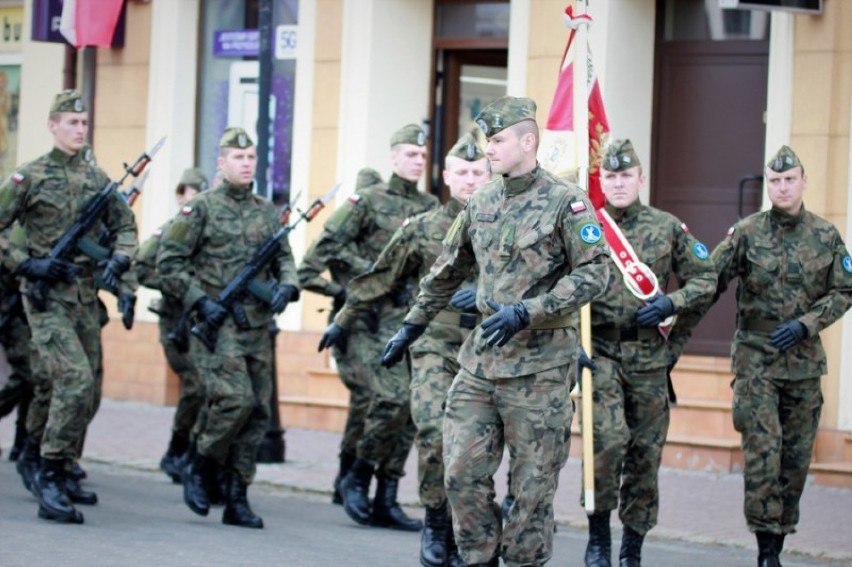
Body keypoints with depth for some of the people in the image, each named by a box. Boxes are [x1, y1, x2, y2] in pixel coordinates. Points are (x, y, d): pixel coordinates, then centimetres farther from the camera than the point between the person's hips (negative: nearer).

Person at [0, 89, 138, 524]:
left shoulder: (98, 179, 11)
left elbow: (124, 226, 16)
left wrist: (119, 259, -4)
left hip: (85, 297, 6)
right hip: (47, 297, -6)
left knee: (85, 395, 7)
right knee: (75, 382, -20)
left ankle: (58, 479, 20)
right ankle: (50, 478, -13)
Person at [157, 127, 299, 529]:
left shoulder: (267, 212, 14)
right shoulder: (201, 208, -1)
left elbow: (284, 258, 18)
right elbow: (168, 262, -3)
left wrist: (286, 286, -4)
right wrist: (200, 301, -12)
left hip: (258, 327, 6)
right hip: (216, 325, -6)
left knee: (258, 412, 3)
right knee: (235, 399, -20)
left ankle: (237, 498, 10)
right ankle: (200, 469, 3)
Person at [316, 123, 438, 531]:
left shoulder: (432, 208, 14)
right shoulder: (369, 200, 0)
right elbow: (329, 244, -6)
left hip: (416, 317, 6)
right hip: (375, 314, -5)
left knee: (410, 408, 2)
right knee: (393, 398, -19)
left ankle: (386, 500, 9)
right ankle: (357, 478, 1)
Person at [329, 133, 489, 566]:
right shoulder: (421, 229, 8)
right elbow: (379, 281, 16)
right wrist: (341, 322, 21)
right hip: (435, 348, -1)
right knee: (434, 432, -21)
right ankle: (436, 521, -4)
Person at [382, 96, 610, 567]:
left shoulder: (565, 202, -7)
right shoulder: (481, 203, 11)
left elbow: (594, 272, -14)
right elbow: (447, 272, 23)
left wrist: (526, 312, -22)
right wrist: (412, 327, 24)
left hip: (539, 368, -6)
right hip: (480, 363, 6)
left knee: (532, 484, 1)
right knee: (462, 472, 2)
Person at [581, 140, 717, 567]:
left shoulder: (667, 227, 5)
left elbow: (705, 279, 10)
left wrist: (671, 304, -7)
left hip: (650, 356, 2)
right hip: (600, 351, -2)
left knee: (646, 452, 6)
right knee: (607, 439, -20)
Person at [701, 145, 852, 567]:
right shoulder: (746, 233, -2)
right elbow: (709, 282, -4)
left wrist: (805, 324, -11)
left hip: (803, 359, 2)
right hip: (755, 357, -2)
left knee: (796, 454, 7)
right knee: (763, 449, -11)